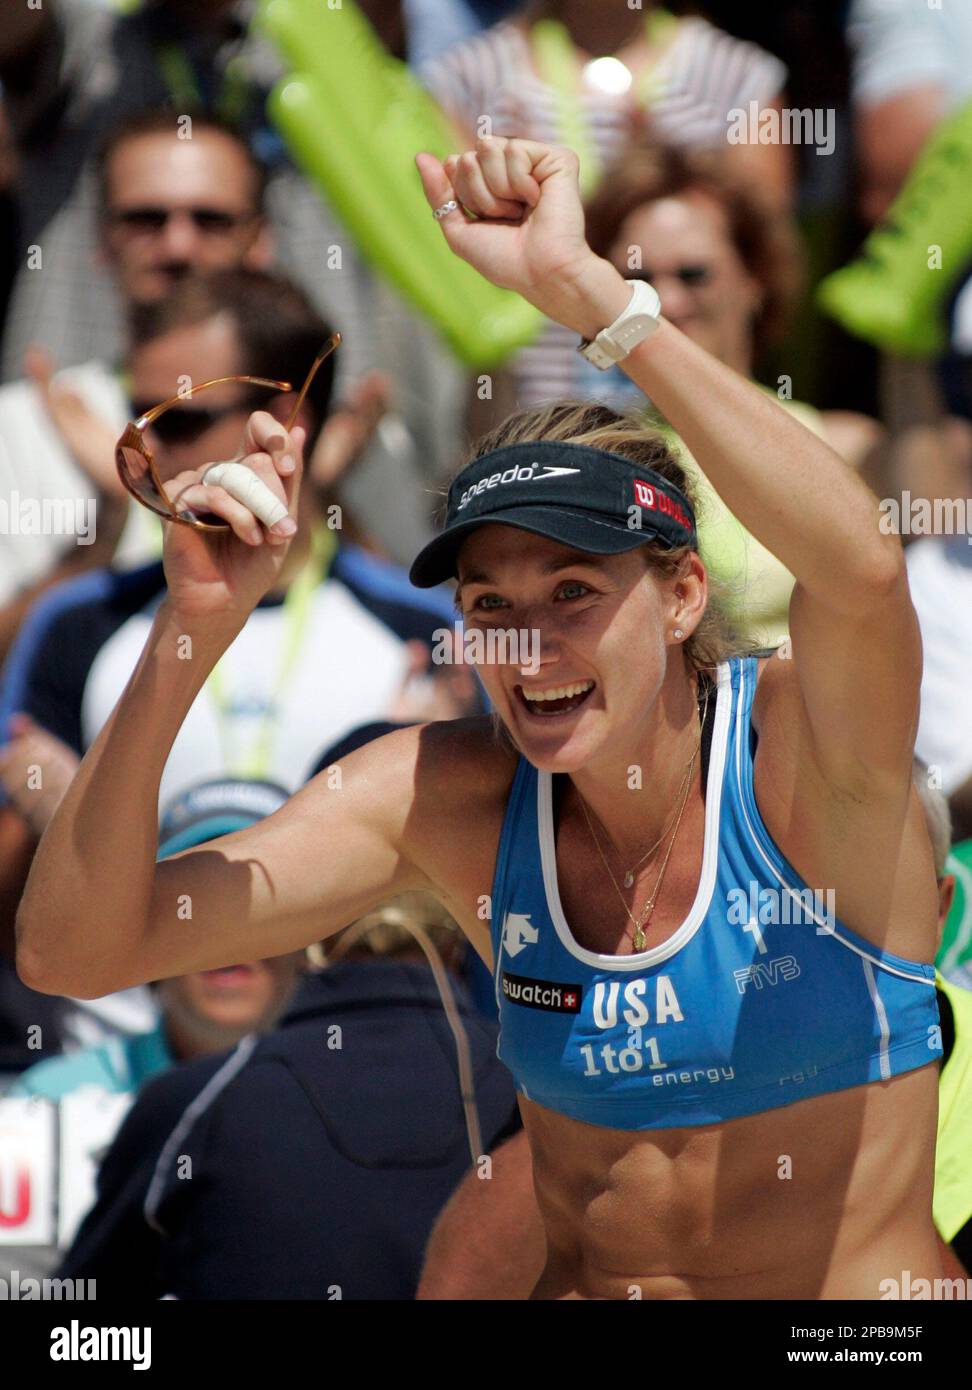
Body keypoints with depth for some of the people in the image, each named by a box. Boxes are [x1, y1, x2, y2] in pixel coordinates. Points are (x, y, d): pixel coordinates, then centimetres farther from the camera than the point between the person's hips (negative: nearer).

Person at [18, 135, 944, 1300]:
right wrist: (193, 632, -17)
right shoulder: (446, 796, -1)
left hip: (862, 1295, -2)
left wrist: (579, 287, -35)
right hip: (577, 1288, 2)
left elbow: (857, 563, -33)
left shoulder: (802, 750, -10)